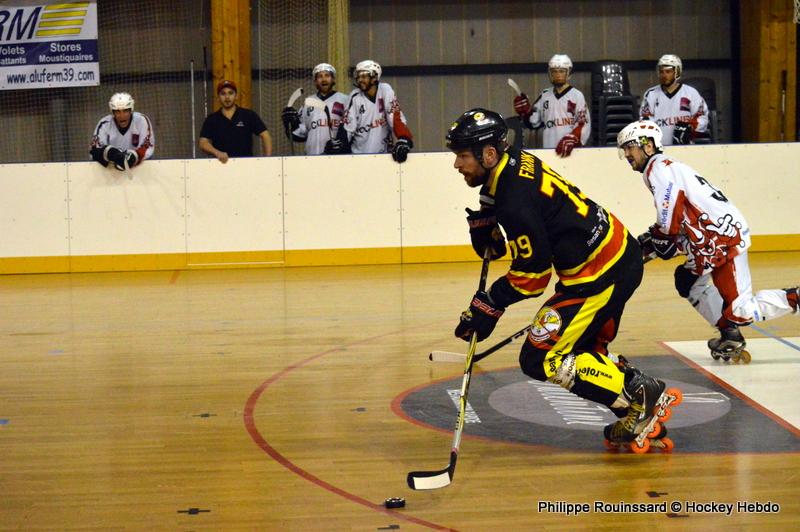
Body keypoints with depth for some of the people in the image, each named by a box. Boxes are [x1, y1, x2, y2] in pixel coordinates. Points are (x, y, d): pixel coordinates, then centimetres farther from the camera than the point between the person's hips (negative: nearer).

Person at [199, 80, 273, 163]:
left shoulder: (249, 115, 6)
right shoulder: (211, 119, 9)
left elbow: (265, 136, 3)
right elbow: (203, 142, 1)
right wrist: (217, 152, -19)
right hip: (221, 164, 0)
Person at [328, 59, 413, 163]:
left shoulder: (385, 90, -8)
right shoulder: (355, 97, -5)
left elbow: (396, 117, -15)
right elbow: (348, 126, -5)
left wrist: (403, 141, -29)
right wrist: (338, 142, -24)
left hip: (383, 153, -1)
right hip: (358, 154, 1)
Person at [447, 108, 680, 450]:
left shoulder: (516, 200, -23)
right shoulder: (517, 163, 5)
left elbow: (532, 274, -17)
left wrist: (489, 305, -8)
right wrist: (487, 227, 6)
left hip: (602, 274, -10)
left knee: (542, 360, -6)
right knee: (586, 349, 23)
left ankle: (637, 397, -5)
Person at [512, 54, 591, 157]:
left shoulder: (576, 95, -2)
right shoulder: (544, 96, 12)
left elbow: (584, 124, -9)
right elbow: (534, 122, 16)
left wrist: (571, 140, -23)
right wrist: (525, 112, -4)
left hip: (571, 150, -4)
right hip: (548, 150, 4)